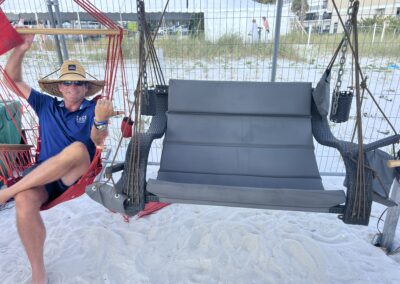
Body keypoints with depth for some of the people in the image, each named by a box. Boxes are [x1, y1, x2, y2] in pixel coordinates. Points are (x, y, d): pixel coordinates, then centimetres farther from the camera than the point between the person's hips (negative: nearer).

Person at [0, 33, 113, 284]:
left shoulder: (93, 109, 5)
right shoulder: (47, 105, 16)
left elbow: (99, 142, -13)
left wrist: (100, 120, -34)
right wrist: (22, 48, 2)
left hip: (80, 175, -3)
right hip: (43, 177, 3)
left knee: (78, 149, -36)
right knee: (25, 201, -31)